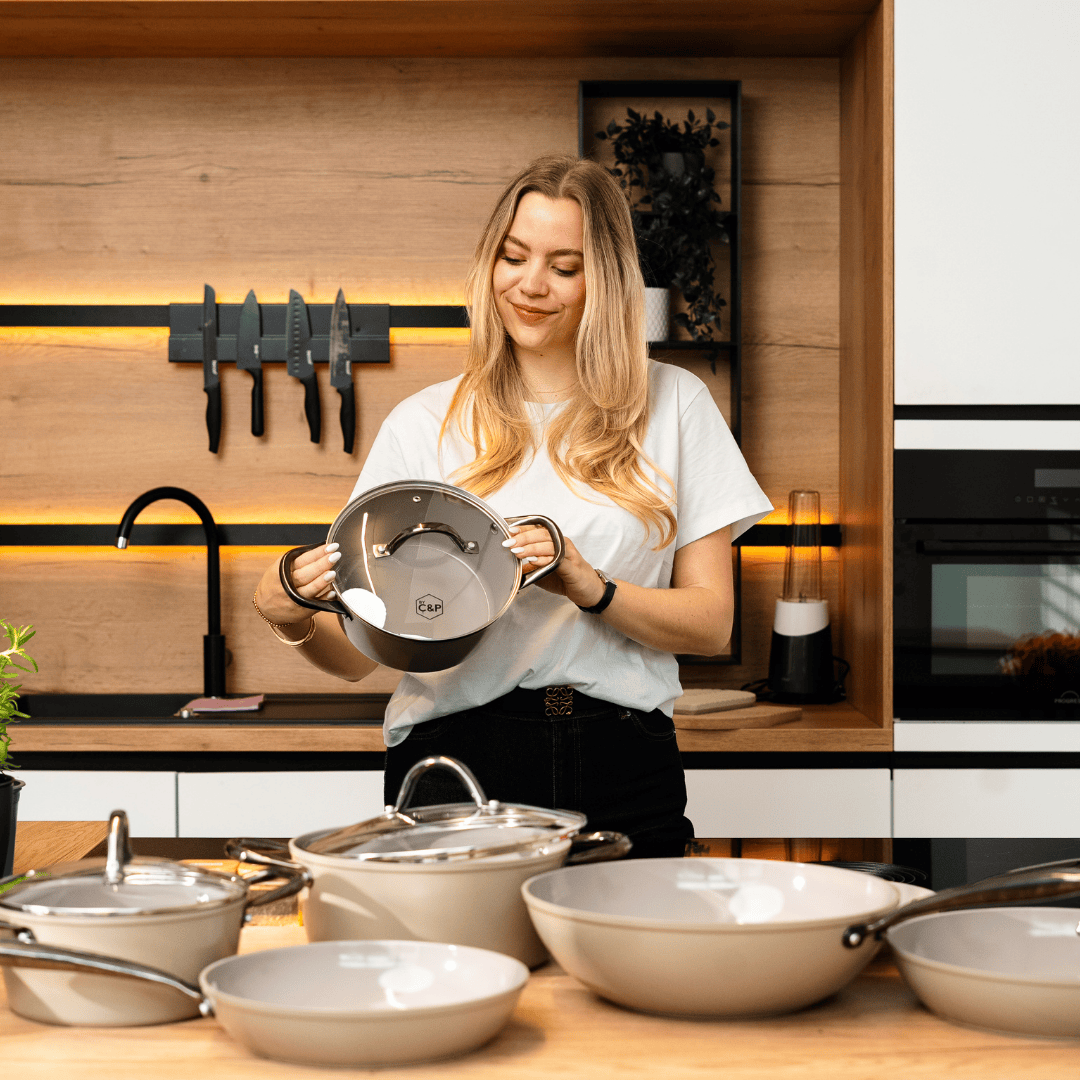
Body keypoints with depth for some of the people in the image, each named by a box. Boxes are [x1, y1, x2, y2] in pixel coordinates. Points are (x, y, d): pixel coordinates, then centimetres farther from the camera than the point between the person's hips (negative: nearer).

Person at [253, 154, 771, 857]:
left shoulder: (673, 405, 7)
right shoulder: (425, 424, 6)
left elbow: (712, 622, 3)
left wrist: (591, 587, -14)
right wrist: (294, 620, -19)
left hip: (622, 770, 0)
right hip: (457, 765, 0)